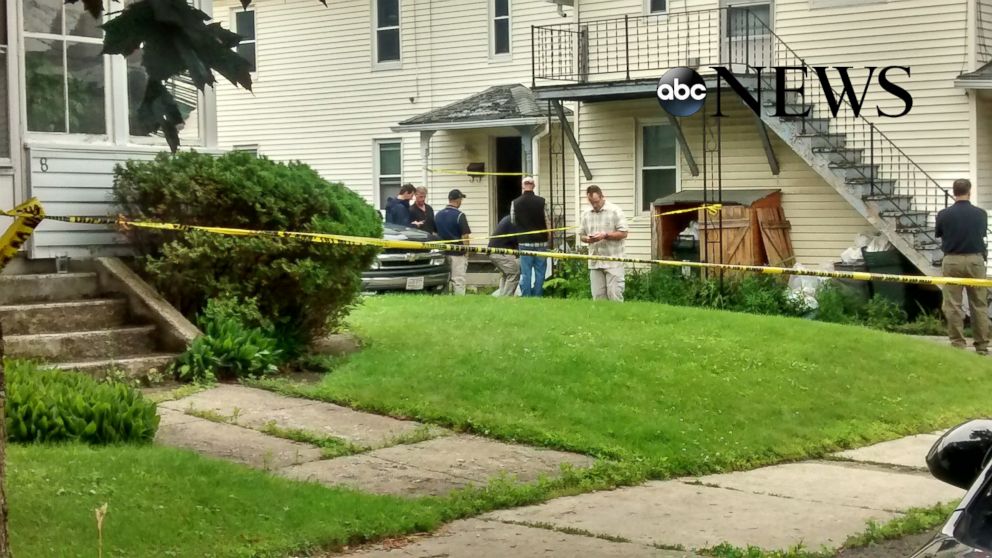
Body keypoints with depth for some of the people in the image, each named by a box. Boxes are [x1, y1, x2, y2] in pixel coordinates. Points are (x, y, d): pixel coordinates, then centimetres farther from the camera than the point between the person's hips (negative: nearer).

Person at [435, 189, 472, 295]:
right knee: (458, 281, -2)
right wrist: (466, 251, -1)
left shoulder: (438, 215, 7)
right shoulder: (459, 215, -12)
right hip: (458, 253, -6)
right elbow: (464, 236, -12)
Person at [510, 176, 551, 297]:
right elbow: (547, 222, -2)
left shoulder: (515, 203, -3)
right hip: (541, 241, 0)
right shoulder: (541, 202, -6)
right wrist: (548, 237, 12)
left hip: (524, 242, 1)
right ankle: (537, 296, 6)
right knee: (540, 272, 6)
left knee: (525, 273, 3)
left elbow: (513, 222, 6)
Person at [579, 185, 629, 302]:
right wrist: (587, 239, -7)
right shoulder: (586, 214, 11)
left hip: (613, 262, -5)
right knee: (597, 296, 5)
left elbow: (623, 233, -6)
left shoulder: (615, 211, -4)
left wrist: (605, 235, -17)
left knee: (614, 294, -6)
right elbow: (581, 235, 16)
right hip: (595, 262, 5)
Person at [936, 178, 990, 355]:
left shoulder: (944, 215, -5)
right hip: (975, 260, 1)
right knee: (980, 305, 8)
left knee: (953, 305, 4)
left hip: (952, 261, -1)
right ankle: (982, 345, 10)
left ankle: (958, 344, 2)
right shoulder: (980, 214, -2)